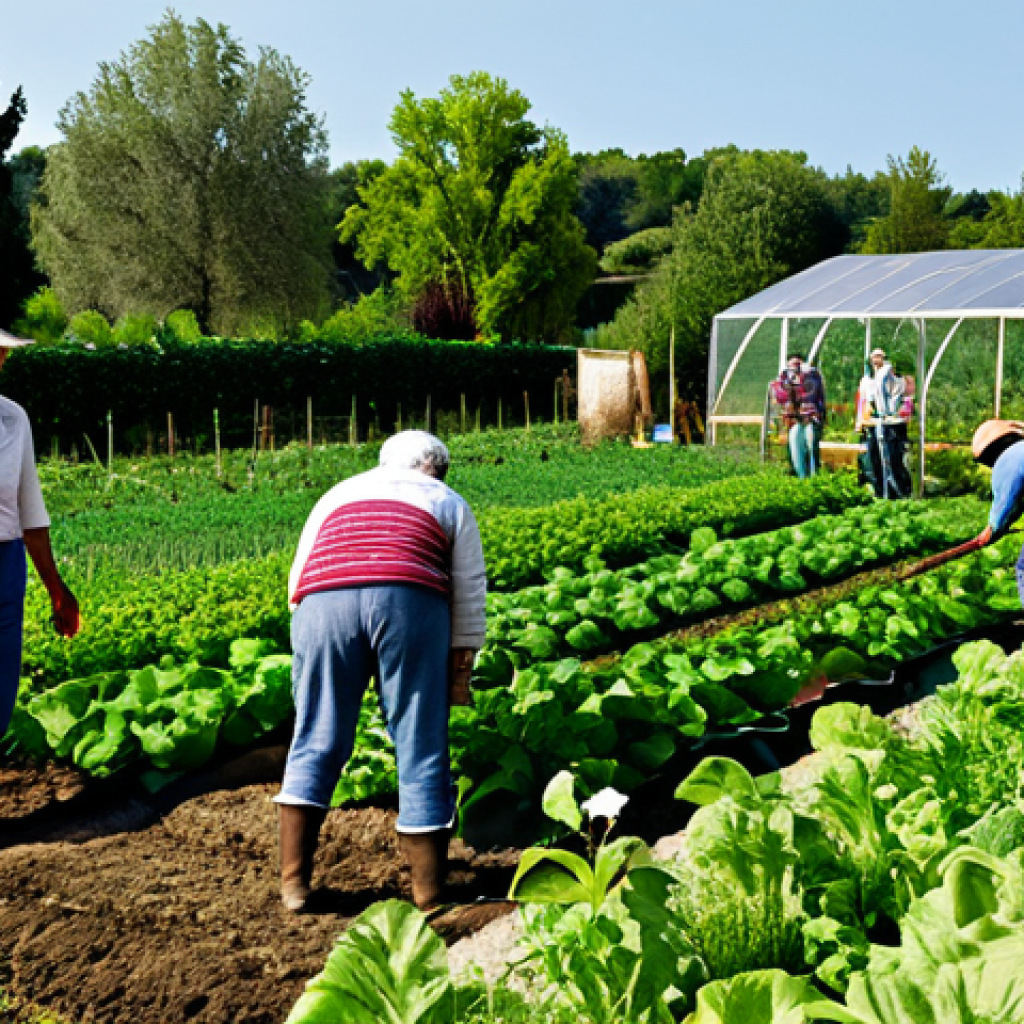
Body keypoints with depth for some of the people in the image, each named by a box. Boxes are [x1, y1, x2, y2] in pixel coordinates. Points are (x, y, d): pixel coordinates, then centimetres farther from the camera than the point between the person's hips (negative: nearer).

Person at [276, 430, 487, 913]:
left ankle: (293, 882, 5)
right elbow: (469, 594, 20)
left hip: (323, 602, 2)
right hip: (410, 602, -2)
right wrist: (461, 668, 22)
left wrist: (307, 652, 34)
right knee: (420, 746, 5)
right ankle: (428, 891, 9)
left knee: (315, 744, 9)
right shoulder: (448, 503, 29)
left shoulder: (338, 494, 34)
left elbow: (297, 581, 27)